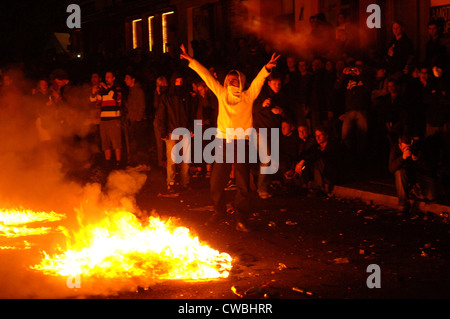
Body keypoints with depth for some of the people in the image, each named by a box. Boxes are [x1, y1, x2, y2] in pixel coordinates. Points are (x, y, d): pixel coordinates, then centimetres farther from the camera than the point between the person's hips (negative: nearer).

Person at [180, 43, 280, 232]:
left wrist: (267, 68, -26)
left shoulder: (248, 96, 5)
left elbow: (258, 81, -9)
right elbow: (206, 76, 14)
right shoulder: (222, 94, 13)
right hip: (222, 141, 3)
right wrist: (191, 61, 13)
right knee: (216, 181, 7)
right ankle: (219, 211, 27)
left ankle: (241, 219, 1)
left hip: (241, 142, -3)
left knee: (243, 183, -5)